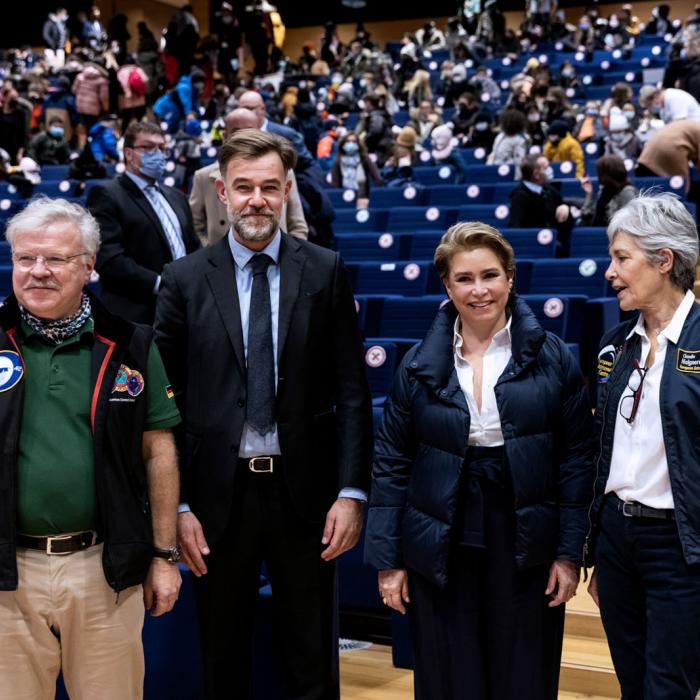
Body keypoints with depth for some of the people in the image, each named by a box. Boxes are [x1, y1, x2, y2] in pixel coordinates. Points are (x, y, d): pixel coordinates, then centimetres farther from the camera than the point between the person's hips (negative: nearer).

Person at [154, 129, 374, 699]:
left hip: (304, 488, 0)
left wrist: (352, 491, -7)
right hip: (218, 493, 1)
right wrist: (177, 506, -5)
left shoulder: (325, 272, -1)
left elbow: (351, 390, -1)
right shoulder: (186, 280, 0)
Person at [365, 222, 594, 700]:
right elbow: (391, 464, 4)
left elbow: (577, 459, 0)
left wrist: (570, 552, -4)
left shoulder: (552, 358, -2)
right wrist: (387, 559, 0)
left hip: (525, 548, -1)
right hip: (440, 551, 1)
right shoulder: (420, 365, 1)